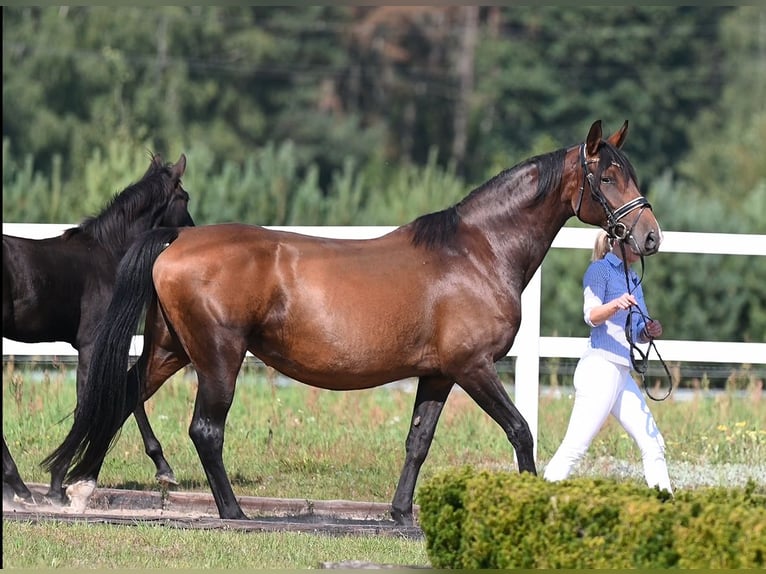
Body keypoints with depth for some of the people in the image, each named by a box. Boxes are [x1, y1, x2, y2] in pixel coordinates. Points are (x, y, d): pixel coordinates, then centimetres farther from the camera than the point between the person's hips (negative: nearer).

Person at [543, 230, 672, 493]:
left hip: (622, 373, 9)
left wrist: (650, 331, 3)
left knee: (653, 445, 8)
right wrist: (615, 305, -37)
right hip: (600, 369, -9)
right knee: (574, 448, -14)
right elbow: (591, 315, -17)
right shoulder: (600, 270, -3)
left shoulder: (633, 279, 21)